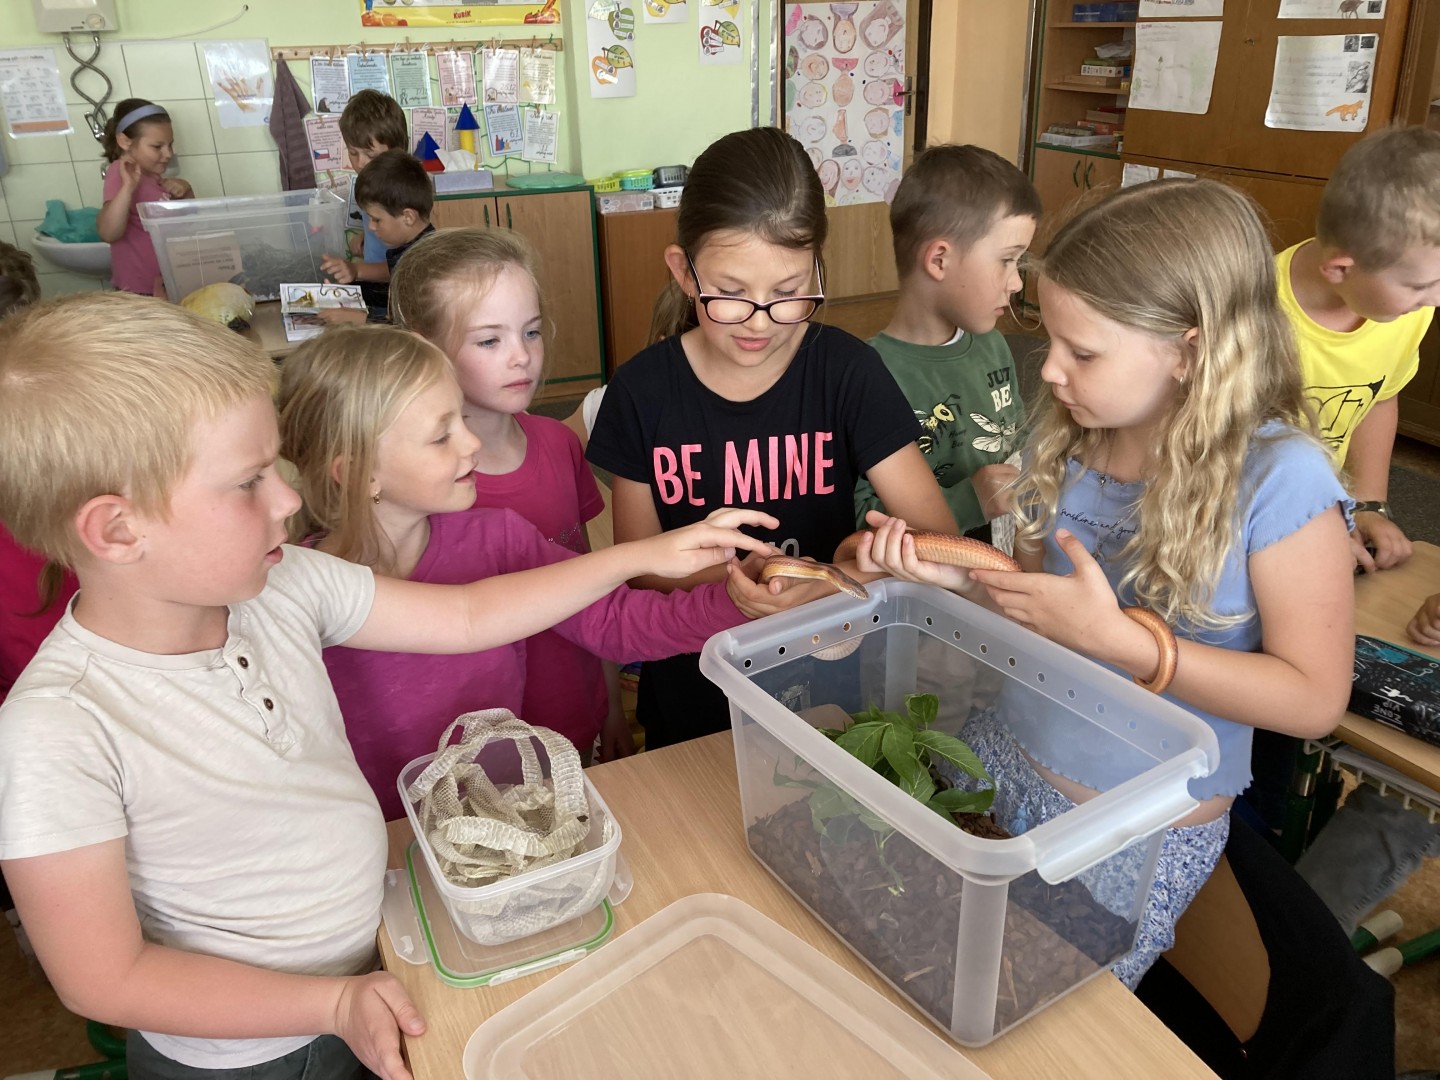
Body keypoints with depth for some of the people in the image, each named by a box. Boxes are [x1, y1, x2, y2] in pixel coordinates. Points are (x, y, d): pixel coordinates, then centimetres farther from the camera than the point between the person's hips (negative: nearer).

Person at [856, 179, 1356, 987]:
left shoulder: (1281, 481, -21)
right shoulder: (1069, 440, -5)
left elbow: (1315, 699, -18)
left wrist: (1116, 638, -27)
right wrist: (953, 575, -13)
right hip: (1004, 761, 5)